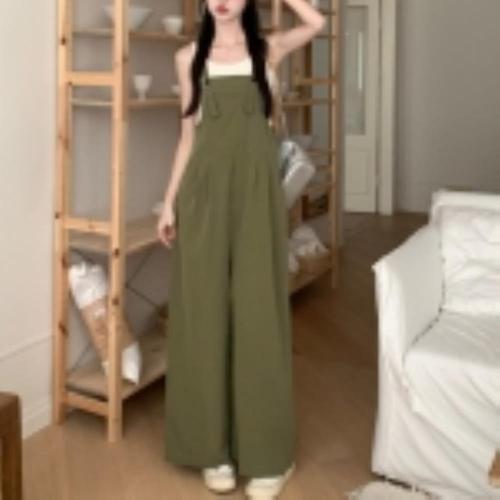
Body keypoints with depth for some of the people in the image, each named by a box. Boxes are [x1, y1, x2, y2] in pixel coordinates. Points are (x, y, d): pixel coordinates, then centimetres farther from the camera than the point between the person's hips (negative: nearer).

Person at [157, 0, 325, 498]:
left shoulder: (268, 48, 7)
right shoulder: (189, 57, 9)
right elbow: (188, 135, 10)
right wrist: (169, 201, 5)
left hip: (255, 188, -1)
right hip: (204, 190, 1)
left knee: (257, 312, 0)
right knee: (205, 311, 2)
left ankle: (265, 453, 10)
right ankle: (214, 446, 16)